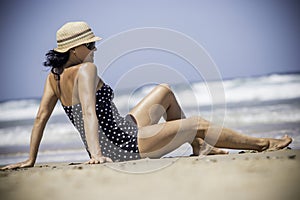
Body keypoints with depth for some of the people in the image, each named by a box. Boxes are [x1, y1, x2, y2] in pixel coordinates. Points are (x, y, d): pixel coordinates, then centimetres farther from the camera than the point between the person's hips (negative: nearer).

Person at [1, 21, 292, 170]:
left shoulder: (54, 76, 3)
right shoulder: (85, 70, -21)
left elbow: (41, 117, 2)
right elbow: (89, 111, -32)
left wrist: (31, 159, 5)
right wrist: (96, 154, -41)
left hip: (110, 145, 9)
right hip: (128, 145, -9)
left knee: (164, 92, 22)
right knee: (199, 124, 5)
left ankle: (198, 147, 30)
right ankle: (261, 144, 23)